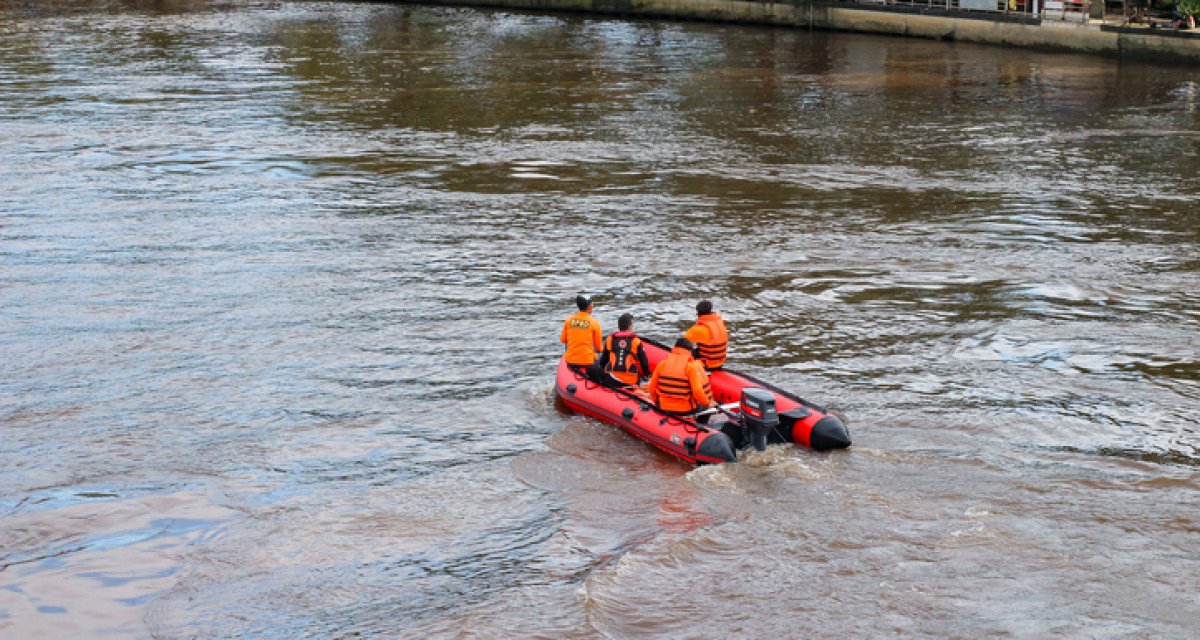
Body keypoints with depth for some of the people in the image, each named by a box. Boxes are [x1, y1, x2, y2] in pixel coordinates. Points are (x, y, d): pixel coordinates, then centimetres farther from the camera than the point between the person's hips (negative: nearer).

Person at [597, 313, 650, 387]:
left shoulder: (609, 339, 5)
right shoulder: (636, 341, -2)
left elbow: (603, 361, 14)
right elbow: (644, 362, 4)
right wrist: (647, 375, 21)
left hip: (611, 381, 3)